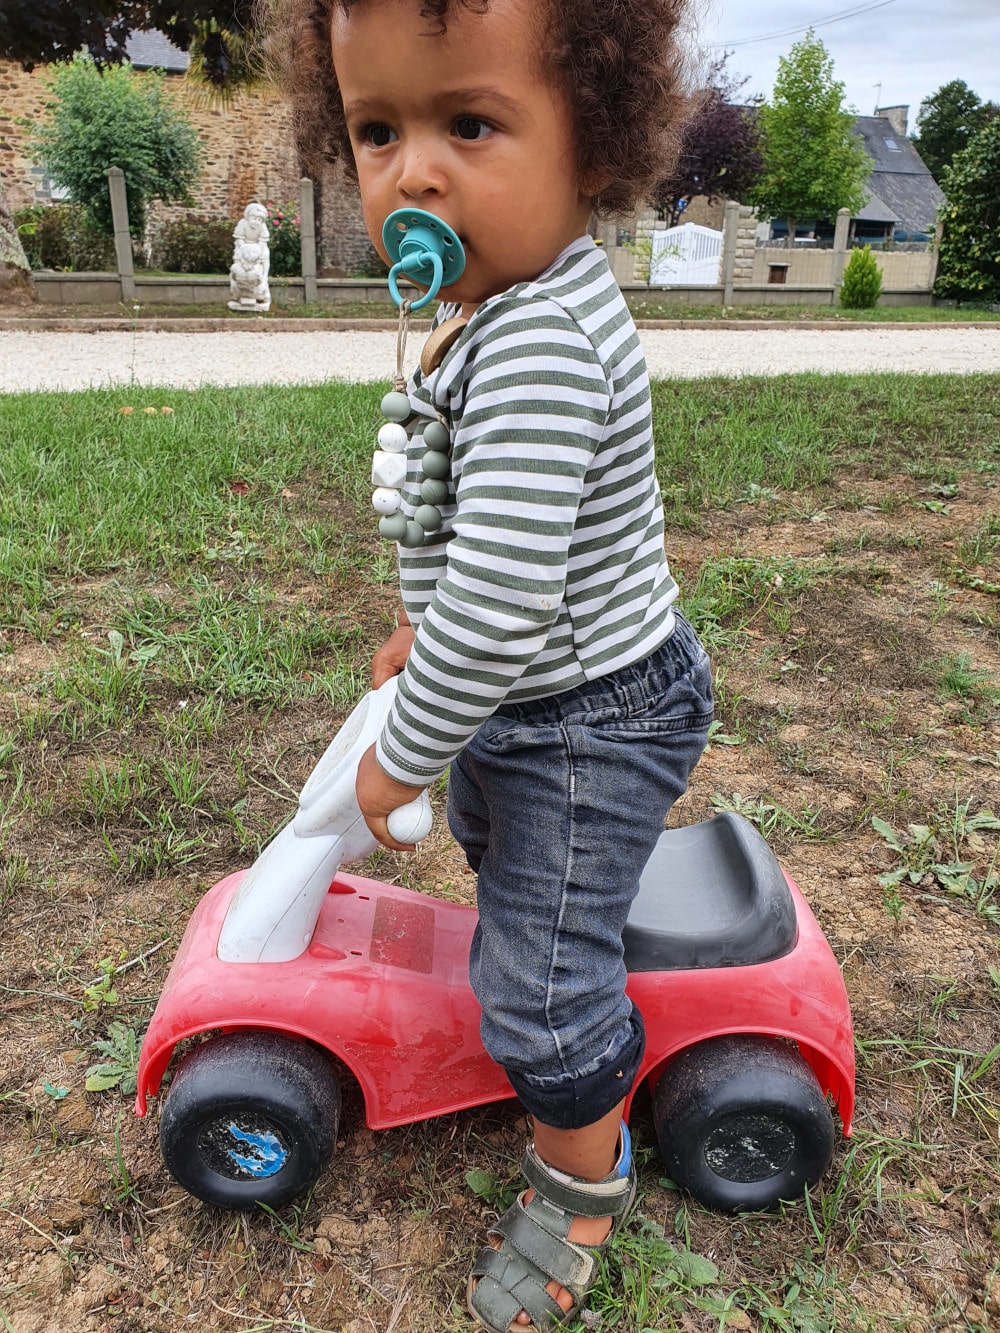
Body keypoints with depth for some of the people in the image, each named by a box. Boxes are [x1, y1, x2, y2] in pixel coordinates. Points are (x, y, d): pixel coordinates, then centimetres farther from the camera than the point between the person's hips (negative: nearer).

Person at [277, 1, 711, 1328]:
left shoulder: (539, 346, -33)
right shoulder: (500, 303, 0)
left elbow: (502, 603, -36)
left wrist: (402, 756, -22)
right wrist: (423, 620, 20)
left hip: (593, 718, -10)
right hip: (526, 691, 10)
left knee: (542, 988, 4)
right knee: (489, 834, 34)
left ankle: (585, 1182, 33)